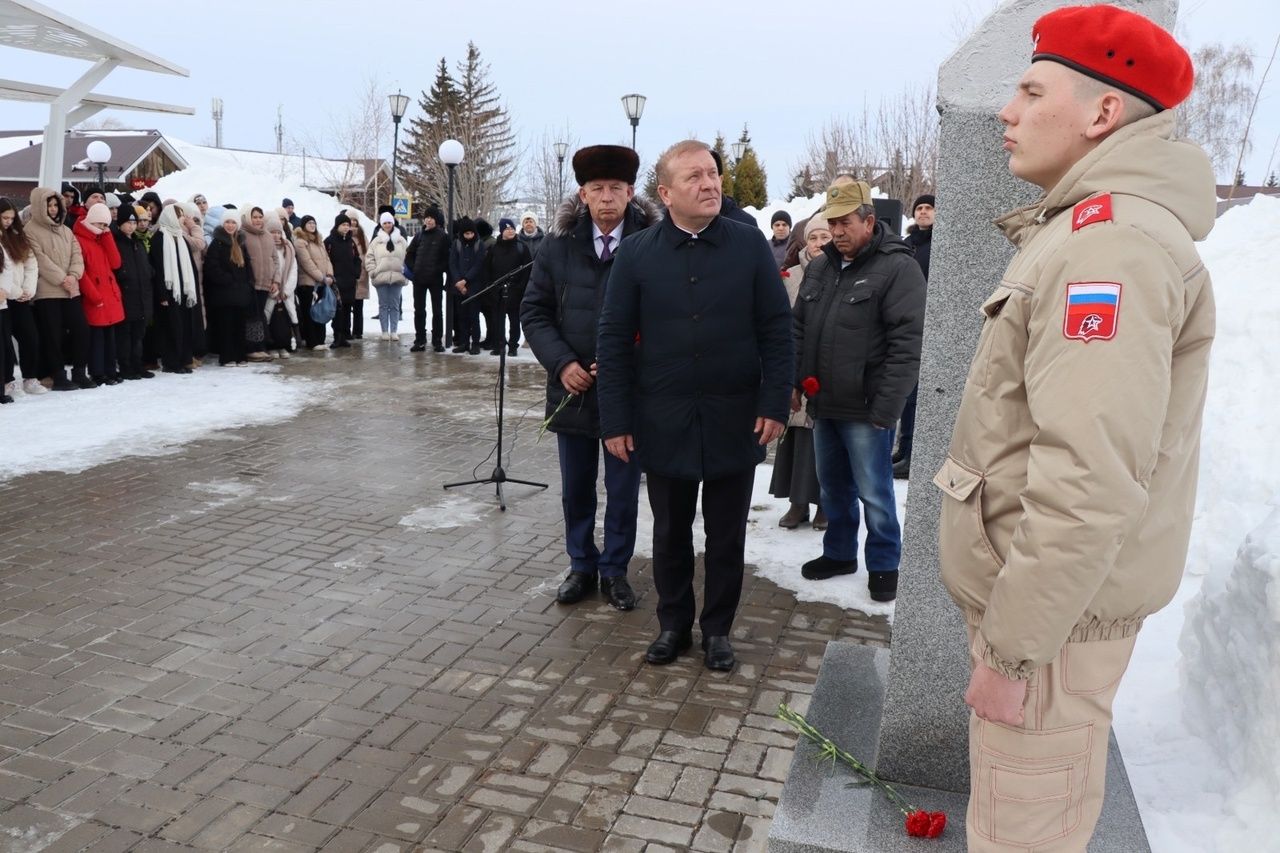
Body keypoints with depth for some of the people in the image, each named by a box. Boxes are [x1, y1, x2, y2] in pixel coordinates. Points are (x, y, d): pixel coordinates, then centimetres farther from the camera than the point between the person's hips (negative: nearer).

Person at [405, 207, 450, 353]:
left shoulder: (443, 237, -3)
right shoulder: (419, 236, 9)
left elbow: (448, 257, -5)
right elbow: (409, 255, 15)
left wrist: (439, 270, -12)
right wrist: (413, 269, 3)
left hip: (436, 279, -4)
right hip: (419, 279, 4)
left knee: (437, 310, 3)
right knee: (419, 310, 6)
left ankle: (437, 341, 10)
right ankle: (420, 340, 13)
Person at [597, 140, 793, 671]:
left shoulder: (750, 244, -2)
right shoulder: (636, 253, -2)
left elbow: (777, 329, -1)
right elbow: (614, 341, -1)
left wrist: (774, 403, -8)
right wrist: (616, 421, -5)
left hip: (735, 420, 0)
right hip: (664, 421, 0)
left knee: (726, 534, 12)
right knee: (670, 533, 14)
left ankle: (717, 629, 30)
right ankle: (673, 624, 32)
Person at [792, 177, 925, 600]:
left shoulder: (897, 268, -11)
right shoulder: (819, 267, 11)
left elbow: (907, 345, -17)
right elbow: (799, 330, 18)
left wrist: (885, 408, -19)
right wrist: (793, 381, 9)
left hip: (865, 409, -6)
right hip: (824, 404, 7)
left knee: (873, 493, 3)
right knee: (833, 486, 18)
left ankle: (884, 565, 21)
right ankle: (839, 552, 35)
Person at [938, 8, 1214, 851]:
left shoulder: (1112, 242, -20)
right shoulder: (1087, 231, 14)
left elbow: (1090, 481, -28)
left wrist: (1011, 647, -22)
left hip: (1056, 608, -10)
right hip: (1037, 586, 10)